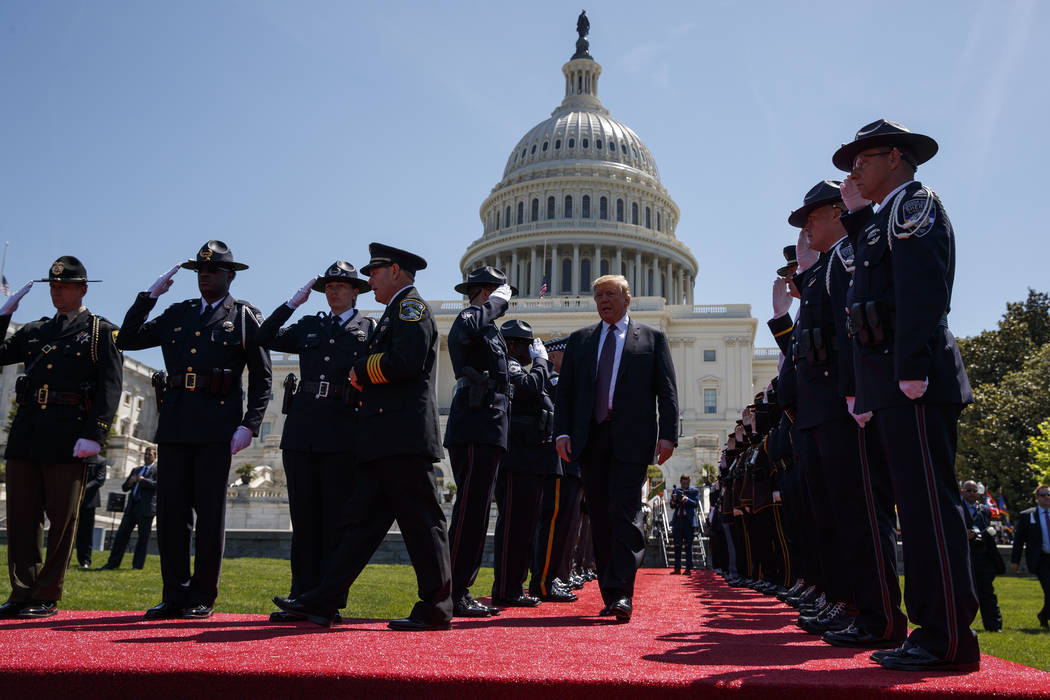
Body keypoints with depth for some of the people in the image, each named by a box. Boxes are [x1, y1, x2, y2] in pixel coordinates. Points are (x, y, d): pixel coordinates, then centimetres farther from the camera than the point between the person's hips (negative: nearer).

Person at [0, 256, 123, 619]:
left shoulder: (102, 332, 4)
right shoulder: (34, 331, 21)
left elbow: (110, 387, -5)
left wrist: (94, 435, -16)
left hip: (68, 436, -5)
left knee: (62, 518, 1)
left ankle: (47, 598, 10)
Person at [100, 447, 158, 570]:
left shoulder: (157, 470, 5)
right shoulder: (136, 470, 24)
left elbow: (157, 485, -13)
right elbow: (124, 488, 22)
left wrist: (142, 480, -12)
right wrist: (130, 482, 0)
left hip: (146, 506, -6)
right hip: (132, 505, 6)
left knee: (143, 536, -2)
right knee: (122, 533, 3)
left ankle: (137, 565, 5)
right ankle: (113, 563, 8)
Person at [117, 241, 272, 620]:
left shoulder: (245, 316, 7)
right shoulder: (177, 314, 19)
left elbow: (262, 378, 3)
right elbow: (128, 339, 17)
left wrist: (249, 424, -9)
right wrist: (149, 296, 10)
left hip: (217, 425, -4)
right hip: (175, 423, 4)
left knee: (210, 510, -1)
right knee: (170, 509, 4)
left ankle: (202, 598, 7)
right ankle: (174, 596, 13)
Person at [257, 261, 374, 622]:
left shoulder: (370, 329, 10)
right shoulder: (309, 326, 20)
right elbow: (266, 338, 13)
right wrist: (293, 302, 10)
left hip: (342, 434, -4)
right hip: (301, 431, 4)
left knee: (336, 521, -1)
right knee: (304, 519, 5)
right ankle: (303, 598, 11)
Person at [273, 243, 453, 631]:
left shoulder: (411, 306, -4)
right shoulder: (396, 312, 27)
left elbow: (406, 361, -20)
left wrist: (362, 370, -7)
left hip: (404, 437, -10)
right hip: (384, 441, 10)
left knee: (421, 522, -5)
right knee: (361, 519, 8)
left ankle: (436, 610, 1)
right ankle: (321, 602, 10)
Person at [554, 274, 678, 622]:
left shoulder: (652, 338, 10)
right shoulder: (579, 340, 17)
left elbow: (667, 391, 5)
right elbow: (565, 390, 13)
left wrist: (667, 434, -7)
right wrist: (562, 431, 0)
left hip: (631, 438, -3)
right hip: (590, 437, 4)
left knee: (625, 511, -12)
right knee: (600, 515, 6)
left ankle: (621, 593, -14)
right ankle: (610, 595, 14)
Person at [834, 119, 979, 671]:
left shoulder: (915, 203, -4)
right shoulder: (883, 219, 27)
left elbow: (922, 288, -17)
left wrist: (913, 368, -24)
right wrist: (857, 213, 24)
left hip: (914, 382, -10)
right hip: (889, 387, 10)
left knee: (929, 503, -10)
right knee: (917, 505, 10)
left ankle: (950, 641, -5)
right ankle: (932, 627, 16)